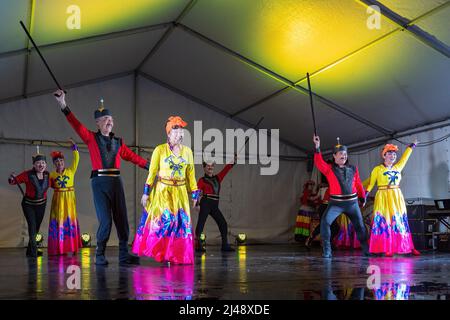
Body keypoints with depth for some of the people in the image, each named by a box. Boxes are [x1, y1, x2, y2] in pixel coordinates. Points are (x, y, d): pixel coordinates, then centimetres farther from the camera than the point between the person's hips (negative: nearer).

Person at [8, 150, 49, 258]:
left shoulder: (47, 174, -9)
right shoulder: (28, 174, -22)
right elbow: (14, 181, -17)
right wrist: (12, 178, -36)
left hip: (41, 204, 5)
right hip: (28, 205, -5)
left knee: (36, 228, 14)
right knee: (32, 226, -16)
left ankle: (30, 251, 31)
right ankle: (34, 251, -8)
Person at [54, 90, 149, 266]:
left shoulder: (118, 142, 15)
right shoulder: (91, 138, 6)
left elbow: (132, 156, 17)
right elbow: (76, 124, -4)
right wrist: (63, 105, -14)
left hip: (116, 180, 4)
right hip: (100, 181, -4)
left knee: (121, 219, 4)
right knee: (105, 220, -6)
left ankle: (124, 255, 11)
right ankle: (99, 255, 9)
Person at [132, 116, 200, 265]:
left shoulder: (187, 151, 7)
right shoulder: (160, 150, -3)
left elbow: (191, 175, 10)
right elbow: (152, 172, -2)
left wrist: (195, 194, 7)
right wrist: (146, 192, -5)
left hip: (180, 193, 3)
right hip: (162, 191, -3)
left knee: (181, 222, 1)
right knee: (162, 220, -9)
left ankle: (179, 256, 11)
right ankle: (161, 254, 3)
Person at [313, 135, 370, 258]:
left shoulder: (353, 169, 6)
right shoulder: (329, 168, -2)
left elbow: (358, 184, 15)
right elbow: (319, 163, -21)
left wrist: (363, 197, 22)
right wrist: (317, 147, -30)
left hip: (352, 202, 3)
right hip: (336, 203, -3)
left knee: (360, 226, 12)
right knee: (325, 222, -21)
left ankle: (366, 250, 31)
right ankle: (327, 251, -14)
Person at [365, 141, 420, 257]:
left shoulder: (398, 167, 12)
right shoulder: (377, 169, -1)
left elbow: (405, 157, 26)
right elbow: (371, 183, 1)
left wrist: (412, 146, 35)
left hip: (397, 198, 4)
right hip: (383, 198, -4)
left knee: (400, 222, 5)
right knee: (385, 222, -4)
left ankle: (408, 247, 6)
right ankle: (387, 249, -2)